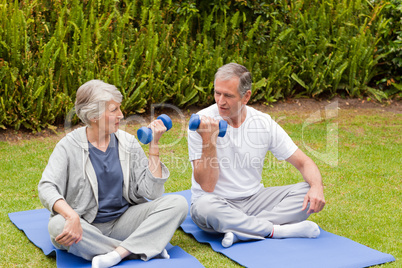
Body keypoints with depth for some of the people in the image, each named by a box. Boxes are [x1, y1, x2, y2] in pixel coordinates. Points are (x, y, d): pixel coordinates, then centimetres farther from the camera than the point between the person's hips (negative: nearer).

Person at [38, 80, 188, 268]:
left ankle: (119, 252, -29)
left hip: (123, 221, 3)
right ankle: (141, 251, -26)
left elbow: (151, 192, -3)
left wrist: (154, 145, -7)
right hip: (86, 226, -2)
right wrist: (72, 217, -36)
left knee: (177, 203, -15)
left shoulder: (128, 143, 3)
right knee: (57, 226, -37)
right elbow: (46, 188, -18)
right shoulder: (70, 146, -6)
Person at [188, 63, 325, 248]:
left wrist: (317, 186, -20)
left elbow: (303, 162, 1)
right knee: (205, 207, -38)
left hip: (254, 199, 4)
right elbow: (207, 186, -16)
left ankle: (241, 231, -27)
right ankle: (280, 230, -24)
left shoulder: (263, 122, -3)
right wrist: (208, 139, -27)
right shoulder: (202, 122, -12)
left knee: (309, 192, -15)